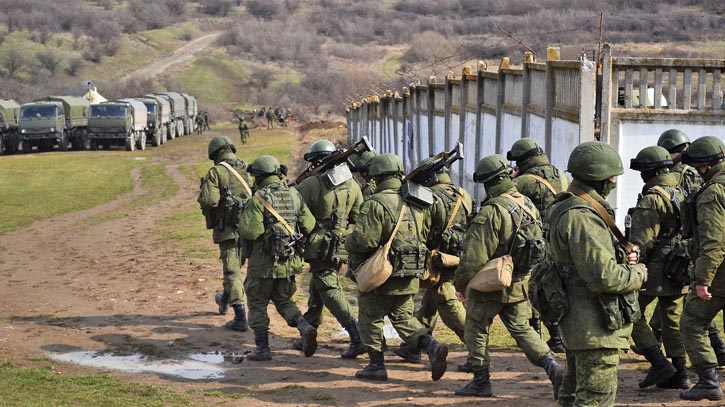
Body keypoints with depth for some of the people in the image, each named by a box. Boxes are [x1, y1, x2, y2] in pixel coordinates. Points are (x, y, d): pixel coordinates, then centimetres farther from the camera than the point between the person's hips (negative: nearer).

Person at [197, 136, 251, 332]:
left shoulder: (216, 172, -10)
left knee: (232, 271, -4)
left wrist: (202, 197, 2)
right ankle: (225, 300, 46)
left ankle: (240, 317, -9)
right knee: (235, 265, 24)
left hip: (228, 228, -6)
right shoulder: (246, 169, 7)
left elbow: (209, 201, -20)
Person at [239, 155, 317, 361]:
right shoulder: (294, 195, 3)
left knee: (257, 303, 9)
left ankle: (262, 348, 9)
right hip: (290, 261, 5)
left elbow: (250, 231, -22)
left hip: (263, 262, -5)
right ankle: (304, 327, -4)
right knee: (283, 300, 20)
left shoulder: (258, 199, -14)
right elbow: (309, 225, -1)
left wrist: (244, 217, -2)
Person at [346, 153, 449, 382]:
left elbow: (363, 240, -22)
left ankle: (377, 365, 13)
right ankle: (431, 346, -5)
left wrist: (348, 243, -1)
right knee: (403, 318, 17)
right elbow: (444, 218, 7)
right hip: (411, 276, 6)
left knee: (370, 318, 11)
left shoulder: (375, 204, -16)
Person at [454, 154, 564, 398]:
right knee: (522, 328, 16)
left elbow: (474, 256, -21)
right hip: (521, 284, 6)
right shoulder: (528, 206, 2)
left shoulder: (490, 213, -21)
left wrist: (461, 284, -7)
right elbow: (540, 245, 10)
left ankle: (481, 381, 13)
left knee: (476, 329, 11)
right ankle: (553, 367, -1)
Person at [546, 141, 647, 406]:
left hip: (580, 322, 11)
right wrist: (637, 274, -8)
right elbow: (603, 277, -26)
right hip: (596, 325, -11)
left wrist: (623, 259, 7)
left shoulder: (571, 208, 13)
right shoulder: (581, 217, -21)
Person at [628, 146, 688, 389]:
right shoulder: (681, 194, 11)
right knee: (673, 321, 13)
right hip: (679, 270, 8)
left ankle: (659, 364, -4)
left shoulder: (651, 199, -15)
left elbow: (641, 241, -19)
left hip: (655, 268, -8)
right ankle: (679, 374, 13)